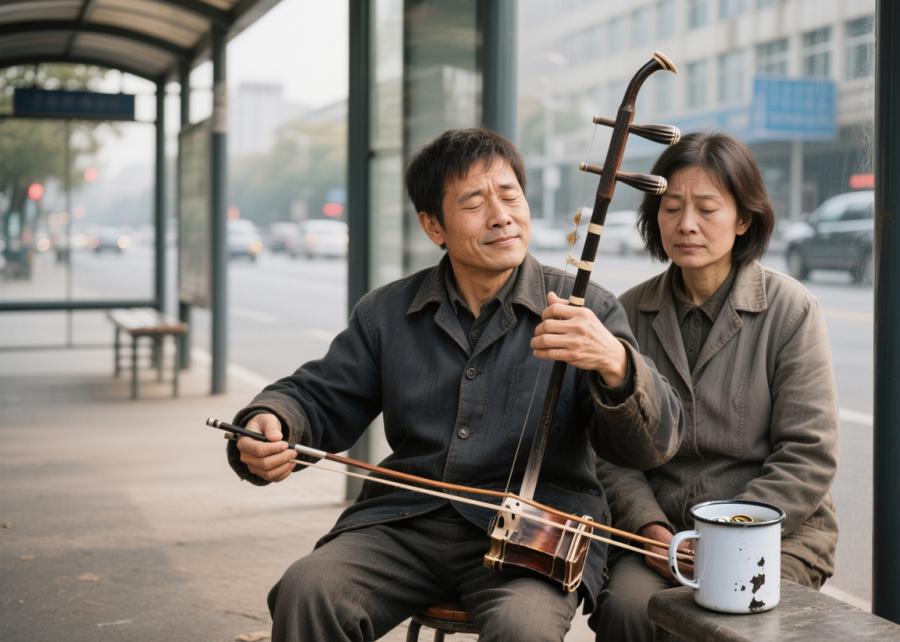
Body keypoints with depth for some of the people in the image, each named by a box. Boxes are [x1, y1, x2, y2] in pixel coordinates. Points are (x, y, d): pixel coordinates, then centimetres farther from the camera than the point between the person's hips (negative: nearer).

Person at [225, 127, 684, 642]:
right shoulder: (386, 314, 12)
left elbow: (655, 445, -6)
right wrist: (271, 422, -9)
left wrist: (614, 364, -28)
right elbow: (318, 398, 16)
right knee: (307, 590, -23)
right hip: (403, 523, 3)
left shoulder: (588, 310, 2)